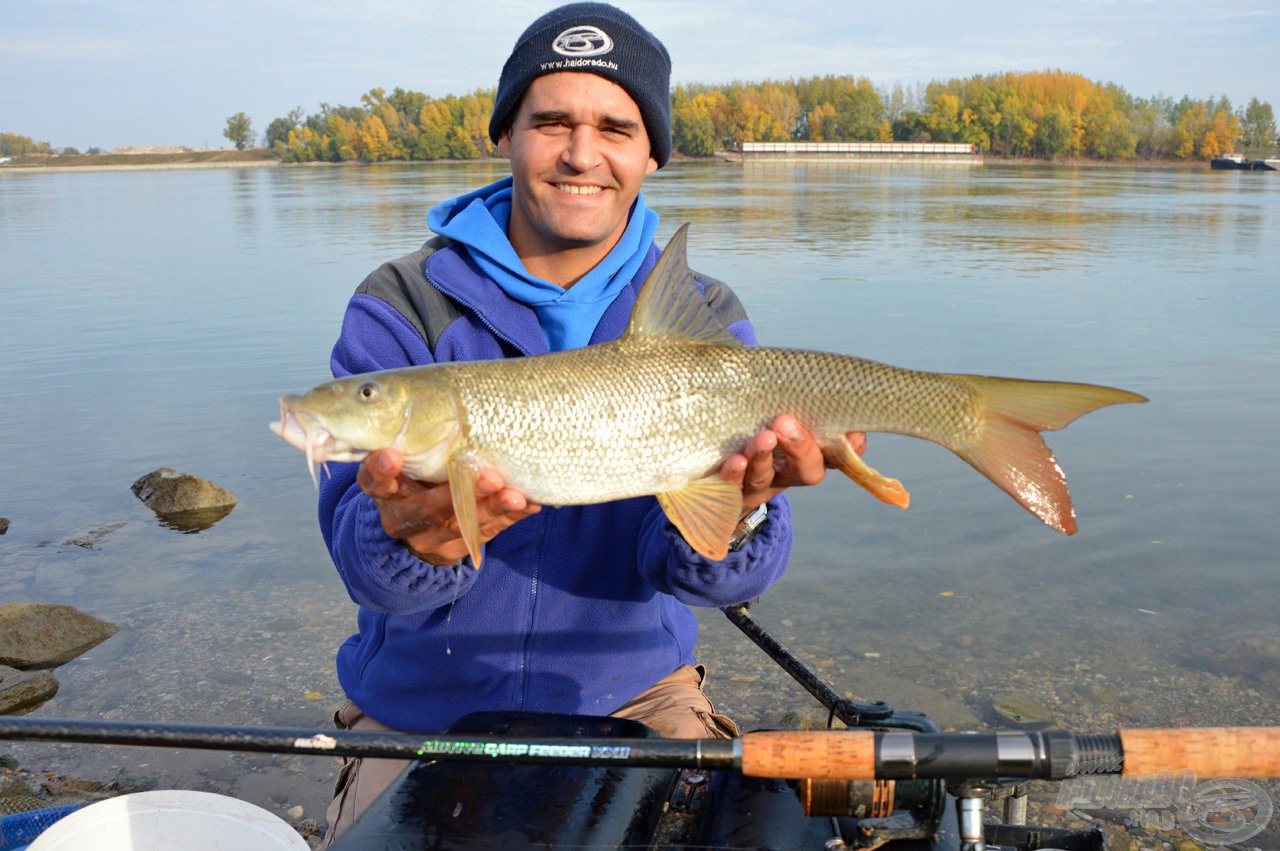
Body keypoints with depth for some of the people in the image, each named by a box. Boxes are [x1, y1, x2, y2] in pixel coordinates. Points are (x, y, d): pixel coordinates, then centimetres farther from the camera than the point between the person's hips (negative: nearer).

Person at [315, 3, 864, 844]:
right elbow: (371, 570, -20)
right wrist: (414, 538, -44)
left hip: (631, 693, 1)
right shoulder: (401, 308, -10)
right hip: (423, 712, 0)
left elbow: (697, 570, -17)